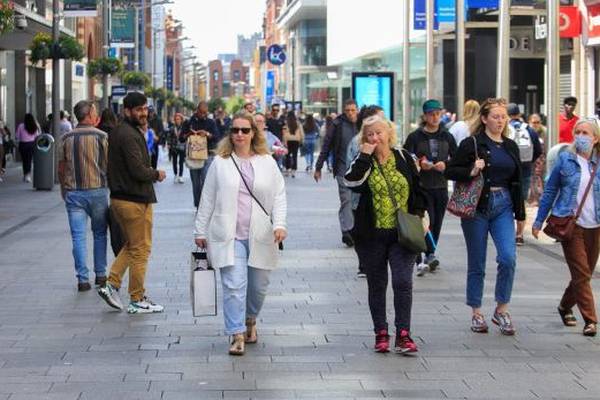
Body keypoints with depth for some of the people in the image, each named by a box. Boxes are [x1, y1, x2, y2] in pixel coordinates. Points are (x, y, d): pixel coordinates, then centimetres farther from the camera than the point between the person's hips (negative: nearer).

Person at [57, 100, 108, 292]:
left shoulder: (66, 138, 2)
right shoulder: (101, 136, -5)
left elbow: (61, 169, 6)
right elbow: (109, 165, -3)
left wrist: (64, 190, 18)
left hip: (73, 192, 1)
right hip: (97, 190, -1)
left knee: (78, 236, 2)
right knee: (99, 233, 13)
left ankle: (83, 279, -2)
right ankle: (100, 275, 16)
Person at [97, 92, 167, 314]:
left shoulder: (117, 132, 13)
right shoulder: (129, 135, -19)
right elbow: (138, 170, -24)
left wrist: (150, 172, 10)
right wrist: (156, 174, -6)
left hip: (120, 197, 10)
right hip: (135, 200, -10)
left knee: (131, 245, 21)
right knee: (141, 250, 1)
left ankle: (112, 284, 13)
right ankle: (137, 300, 8)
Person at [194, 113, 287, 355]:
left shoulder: (267, 162, 8)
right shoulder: (220, 163, 6)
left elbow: (279, 195, 7)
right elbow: (208, 199, 9)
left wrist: (279, 224, -7)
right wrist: (200, 230, 8)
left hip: (260, 236, 2)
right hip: (229, 236, -2)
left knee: (258, 286, 10)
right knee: (234, 286, -11)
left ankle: (250, 321, 36)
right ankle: (237, 335, -9)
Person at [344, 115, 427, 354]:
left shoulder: (403, 158, 6)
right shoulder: (363, 162, 2)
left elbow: (418, 190, 12)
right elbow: (351, 182, -19)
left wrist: (418, 216, 0)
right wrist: (365, 155, -16)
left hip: (402, 233, 0)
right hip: (372, 235, 1)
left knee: (403, 282, -12)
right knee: (377, 285, 9)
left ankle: (403, 334, -8)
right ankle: (381, 333, 19)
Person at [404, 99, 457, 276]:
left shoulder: (447, 137, 10)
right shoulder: (415, 137, 0)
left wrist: (445, 165, -8)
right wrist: (420, 163, -17)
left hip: (441, 186, 4)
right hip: (421, 187, -4)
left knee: (437, 223, 6)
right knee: (427, 221, -16)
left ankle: (425, 260, 17)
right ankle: (430, 255, -17)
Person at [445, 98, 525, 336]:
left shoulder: (511, 147, 12)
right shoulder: (472, 144, -4)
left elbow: (517, 181, 17)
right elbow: (450, 171, -4)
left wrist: (520, 214, 15)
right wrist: (471, 172, -22)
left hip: (503, 206, 3)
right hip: (477, 207, -3)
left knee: (508, 258, -12)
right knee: (476, 263, 5)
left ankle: (501, 311, 3)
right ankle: (477, 314, 17)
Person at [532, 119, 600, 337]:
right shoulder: (565, 159, 0)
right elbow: (550, 191, 6)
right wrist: (538, 221, 6)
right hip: (571, 224, -3)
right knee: (581, 273, -8)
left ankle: (565, 306, 34)